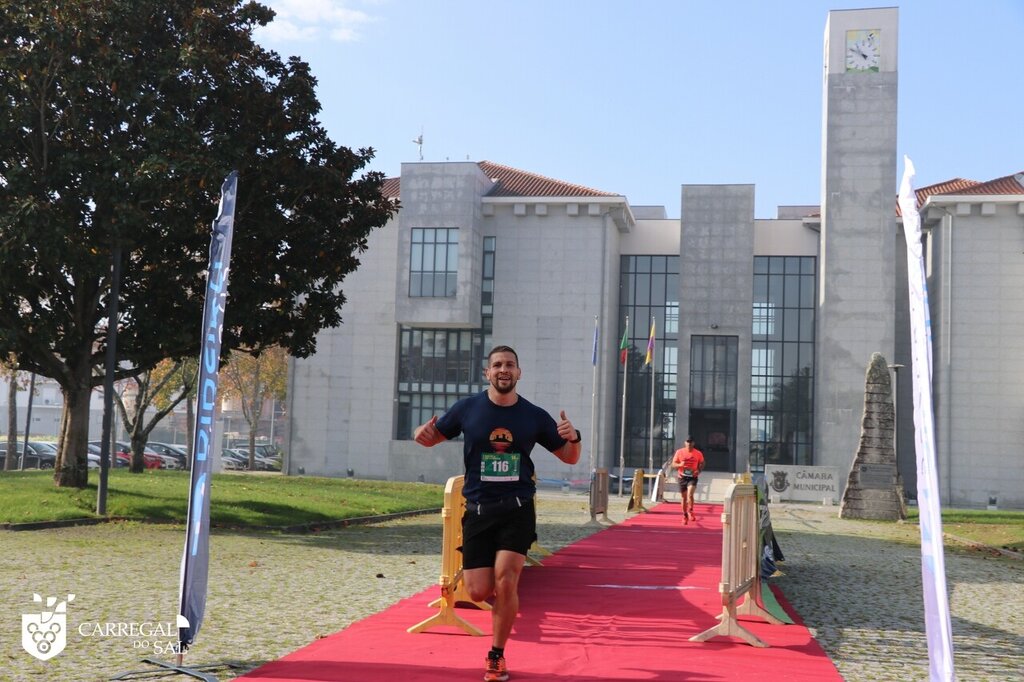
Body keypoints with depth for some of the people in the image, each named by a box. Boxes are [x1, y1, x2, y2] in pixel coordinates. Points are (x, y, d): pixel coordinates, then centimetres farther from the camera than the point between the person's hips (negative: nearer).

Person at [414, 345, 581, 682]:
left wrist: (573, 438, -13)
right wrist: (422, 434, -14)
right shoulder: (468, 408, 0)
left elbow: (569, 457, 10)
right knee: (479, 592, -5)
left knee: (505, 582, -15)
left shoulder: (534, 416, 1)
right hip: (478, 509, 1)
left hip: (517, 509, 0)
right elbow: (433, 437, 10)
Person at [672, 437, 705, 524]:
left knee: (690, 494, -22)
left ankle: (690, 511, 1)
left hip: (692, 477, -1)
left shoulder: (698, 453, -2)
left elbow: (702, 464, 13)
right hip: (682, 477, 2)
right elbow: (673, 464, 2)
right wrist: (680, 465, -19)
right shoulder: (679, 452, -2)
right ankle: (685, 515, 25)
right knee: (684, 497, 8)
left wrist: (699, 471, -6)